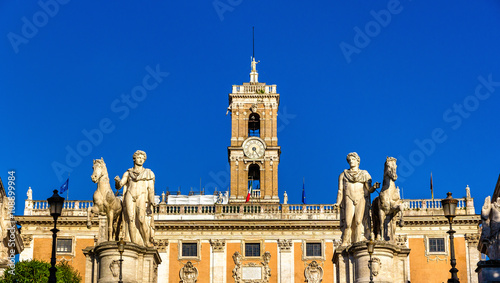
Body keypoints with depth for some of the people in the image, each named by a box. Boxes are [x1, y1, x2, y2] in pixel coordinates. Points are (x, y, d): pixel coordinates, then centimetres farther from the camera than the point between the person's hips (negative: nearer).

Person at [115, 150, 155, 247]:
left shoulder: (149, 173, 16)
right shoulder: (128, 173, 19)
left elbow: (151, 189, 10)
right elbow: (118, 186, 13)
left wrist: (151, 202, -2)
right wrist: (117, 181, -10)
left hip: (142, 197, -2)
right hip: (130, 196, 2)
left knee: (141, 219, -22)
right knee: (131, 219, -14)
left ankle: (147, 241, -6)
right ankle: (136, 244, -14)